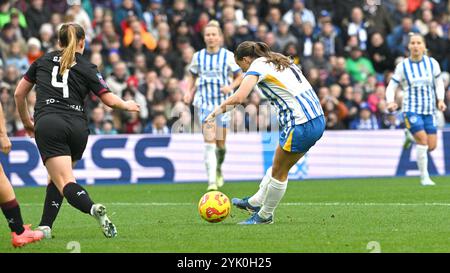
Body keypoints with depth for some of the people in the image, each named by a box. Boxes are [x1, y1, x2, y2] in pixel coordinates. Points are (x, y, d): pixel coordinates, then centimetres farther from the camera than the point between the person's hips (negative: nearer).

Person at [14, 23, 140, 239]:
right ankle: (45, 227, 10)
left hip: (48, 123, -2)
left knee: (65, 183, -11)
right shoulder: (87, 68, 11)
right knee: (57, 178, 21)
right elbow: (110, 100, 8)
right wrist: (127, 106, 29)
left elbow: (19, 94, 22)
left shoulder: (43, 61, 17)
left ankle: (93, 209, -37)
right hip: (78, 127, 2)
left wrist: (27, 122, 36)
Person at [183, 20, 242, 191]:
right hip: (205, 103, 0)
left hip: (223, 102, 0)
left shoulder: (228, 56, 0)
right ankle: (212, 181, -18)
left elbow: (239, 76, 7)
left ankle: (218, 169, 36)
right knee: (209, 142, -14)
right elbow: (192, 76, 20)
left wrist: (231, 86, -13)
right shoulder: (198, 57, 5)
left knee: (220, 143, 5)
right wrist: (189, 92, 3)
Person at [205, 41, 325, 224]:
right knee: (279, 166, 22)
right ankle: (255, 202, 36)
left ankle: (265, 215, 23)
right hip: (318, 120, 9)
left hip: (300, 126, -9)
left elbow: (238, 97, -21)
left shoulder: (257, 66, -7)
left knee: (279, 172, 9)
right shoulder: (282, 61, 19)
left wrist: (216, 112, -8)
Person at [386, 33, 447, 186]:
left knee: (431, 146, -1)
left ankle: (411, 135, 32)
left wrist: (440, 100, -3)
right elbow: (391, 87, 1)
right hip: (411, 109, -3)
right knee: (423, 140, -18)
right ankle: (424, 177, -7)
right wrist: (390, 102, -18)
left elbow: (439, 83, 13)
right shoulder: (402, 66, -3)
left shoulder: (432, 63, 2)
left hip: (429, 110, 3)